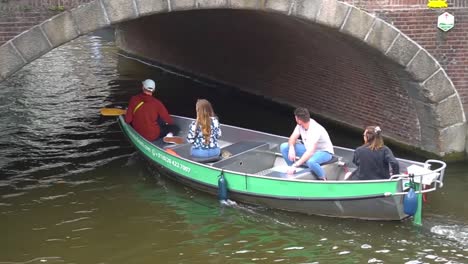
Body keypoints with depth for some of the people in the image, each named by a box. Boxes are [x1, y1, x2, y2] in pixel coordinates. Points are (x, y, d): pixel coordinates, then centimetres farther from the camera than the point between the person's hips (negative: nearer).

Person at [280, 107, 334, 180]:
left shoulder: (315, 129, -34)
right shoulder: (300, 125, -11)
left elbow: (310, 152, -40)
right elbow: (293, 138, -1)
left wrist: (295, 165, -43)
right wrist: (291, 148, -26)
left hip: (324, 152, -8)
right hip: (308, 149, 8)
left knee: (310, 162, -43)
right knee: (284, 146, -7)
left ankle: (323, 179, -15)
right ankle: (293, 171, 3)